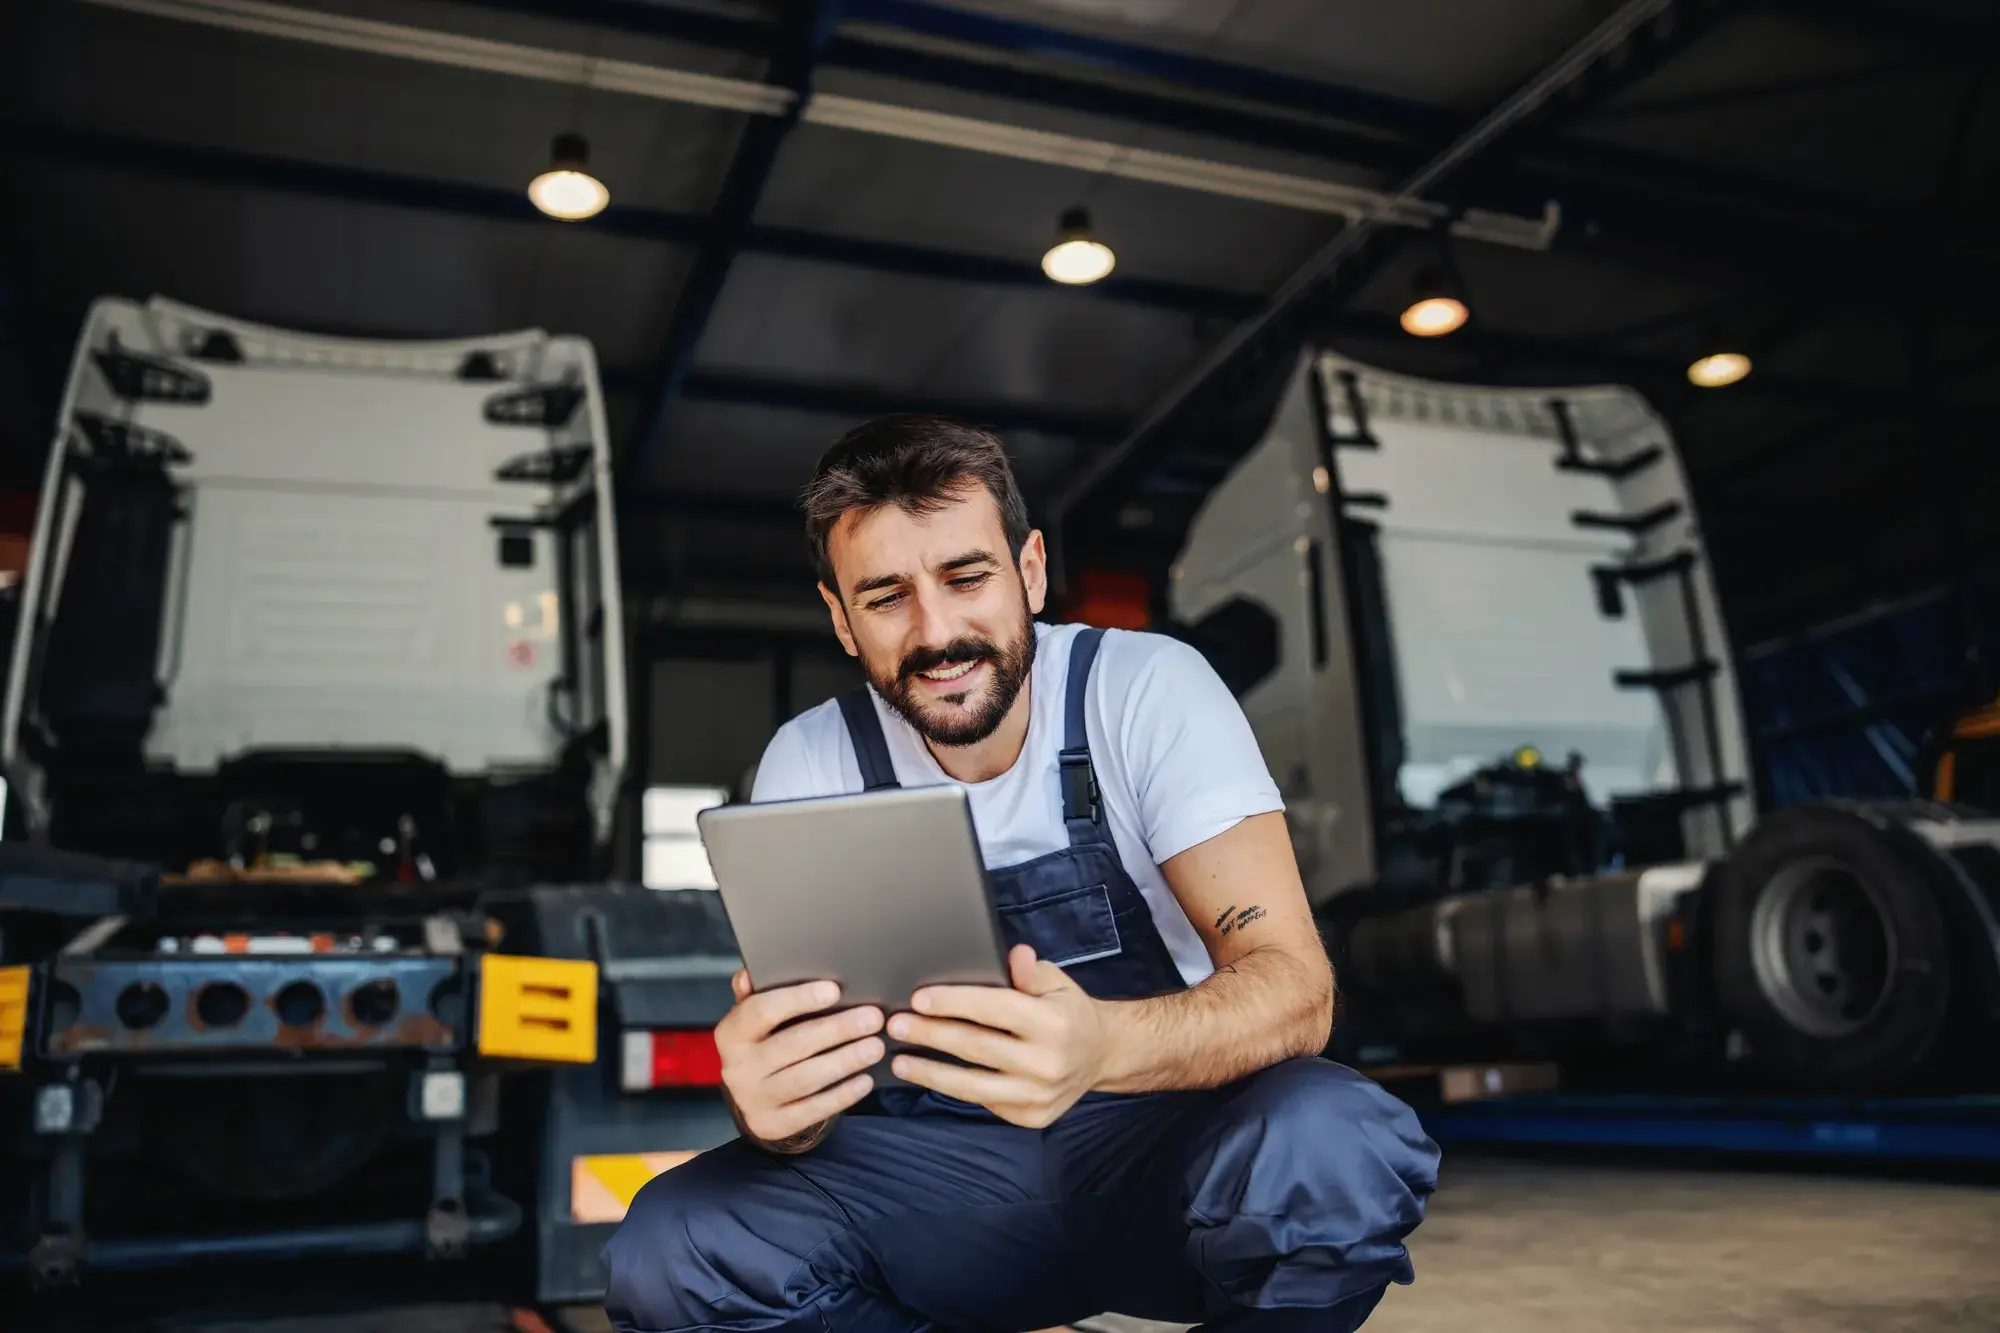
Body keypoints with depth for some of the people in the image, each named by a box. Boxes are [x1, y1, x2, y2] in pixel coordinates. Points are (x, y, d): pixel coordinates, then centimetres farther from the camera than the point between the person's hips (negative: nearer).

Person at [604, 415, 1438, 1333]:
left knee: (1333, 1147, -34)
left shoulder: (1149, 690, -12)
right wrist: (772, 1099, -35)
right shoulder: (809, 765, -5)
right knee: (672, 1251, -23)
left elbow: (1295, 987, -20)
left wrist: (1101, 1043, -42)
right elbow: (798, 1078, -8)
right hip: (939, 1167, 2)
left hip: (1159, 1135, -1)